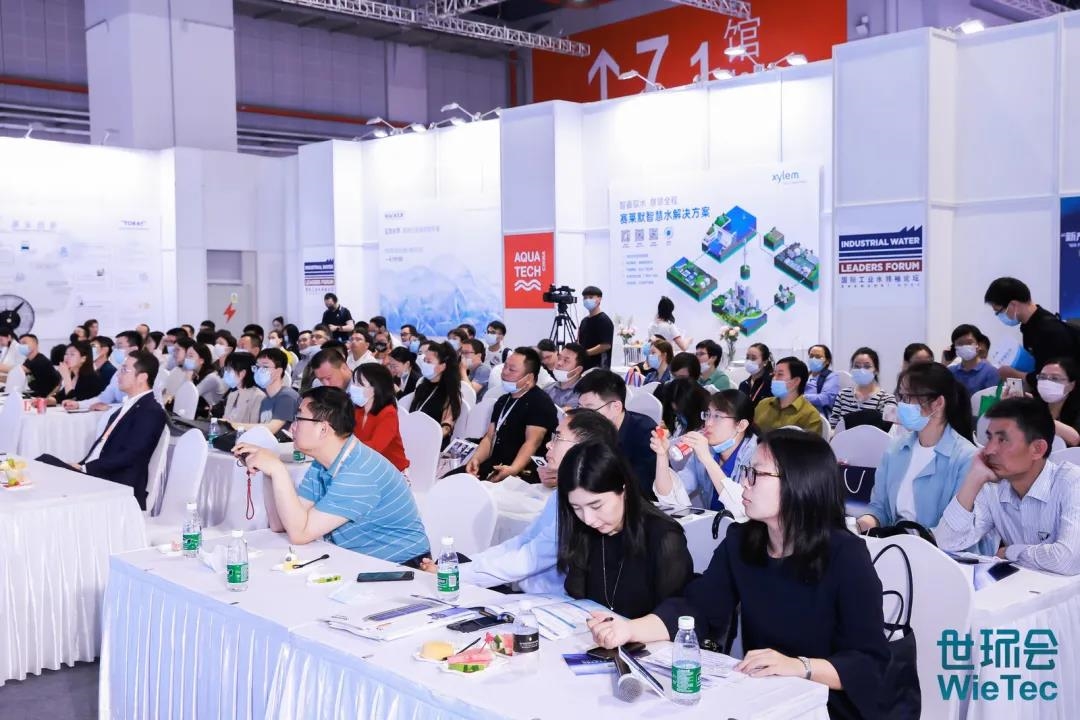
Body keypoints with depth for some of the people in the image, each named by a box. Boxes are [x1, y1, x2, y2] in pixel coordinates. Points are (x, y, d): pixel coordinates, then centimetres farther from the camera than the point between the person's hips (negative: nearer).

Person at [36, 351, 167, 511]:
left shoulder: (152, 412, -11)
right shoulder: (128, 405, 19)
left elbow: (129, 456, -19)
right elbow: (103, 445, 16)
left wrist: (84, 468, -17)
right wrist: (79, 466, 0)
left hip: (117, 485, -9)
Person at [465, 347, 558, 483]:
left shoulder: (541, 403, -6)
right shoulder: (503, 400, 20)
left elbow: (532, 442, -18)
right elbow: (490, 437, 16)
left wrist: (513, 470, -34)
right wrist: (476, 459, -4)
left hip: (522, 474, -8)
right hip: (495, 467, 8)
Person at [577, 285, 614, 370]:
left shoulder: (604, 321, -8)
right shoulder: (584, 321, 16)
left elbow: (606, 345, -16)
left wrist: (585, 353, -16)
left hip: (598, 367, -8)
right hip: (584, 365, 8)